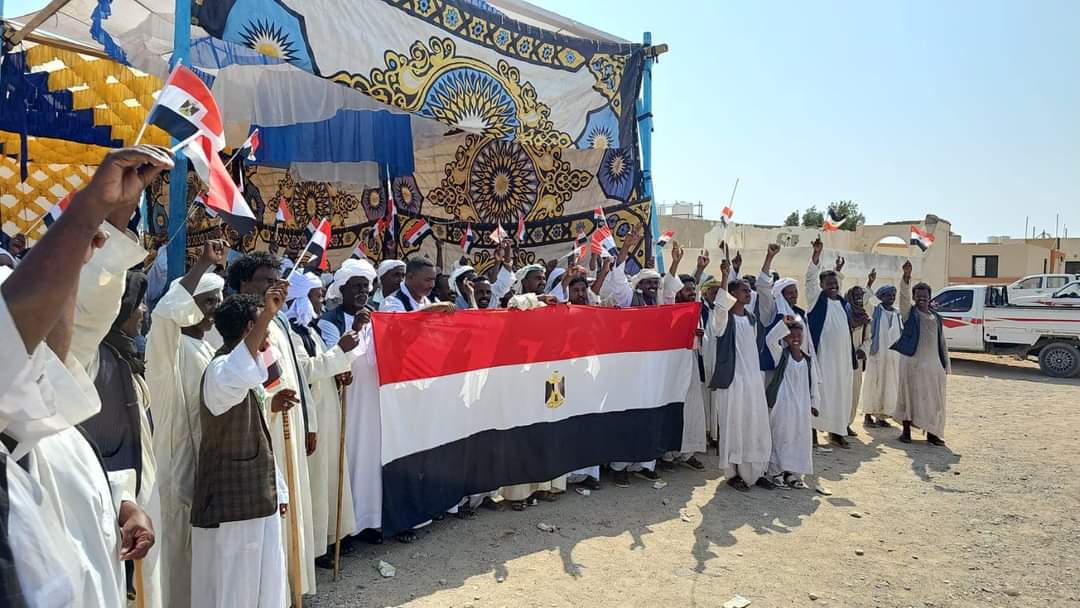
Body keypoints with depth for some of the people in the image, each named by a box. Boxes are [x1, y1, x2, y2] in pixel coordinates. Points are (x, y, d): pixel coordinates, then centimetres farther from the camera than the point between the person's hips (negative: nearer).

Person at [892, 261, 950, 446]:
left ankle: (932, 433, 15)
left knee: (932, 398, 6)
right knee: (909, 395, 1)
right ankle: (906, 431, 10)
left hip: (933, 363, 4)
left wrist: (946, 363, 12)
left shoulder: (936, 317, 14)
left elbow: (941, 340, 16)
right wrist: (906, 277, -31)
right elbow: (904, 296, -15)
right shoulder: (909, 313, 2)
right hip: (912, 361, -4)